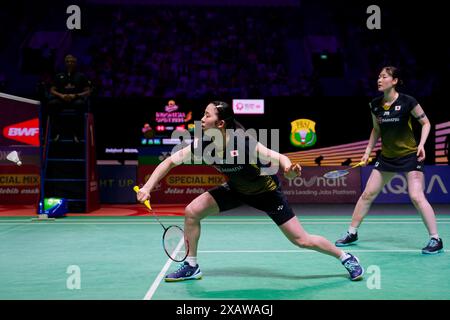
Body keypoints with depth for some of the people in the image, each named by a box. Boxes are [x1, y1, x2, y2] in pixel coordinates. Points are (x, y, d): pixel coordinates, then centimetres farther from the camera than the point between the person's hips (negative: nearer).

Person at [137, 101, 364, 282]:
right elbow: (170, 161, -12)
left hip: (265, 190, -5)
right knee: (191, 212, -9)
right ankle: (191, 267, 9)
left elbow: (279, 158, -30)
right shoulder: (202, 145, -20)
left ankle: (346, 258, 20)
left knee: (302, 240, -5)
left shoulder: (244, 143, -35)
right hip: (236, 189, 5)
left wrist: (289, 170, -53)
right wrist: (147, 187, -23)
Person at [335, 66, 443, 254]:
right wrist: (368, 151, 9)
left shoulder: (407, 102, -15)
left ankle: (435, 240, -5)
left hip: (409, 155, -5)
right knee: (368, 194, 6)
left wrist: (422, 144, -17)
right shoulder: (375, 105, 0)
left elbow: (425, 122, -3)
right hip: (386, 156, 5)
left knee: (416, 197, -16)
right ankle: (352, 233, 19)